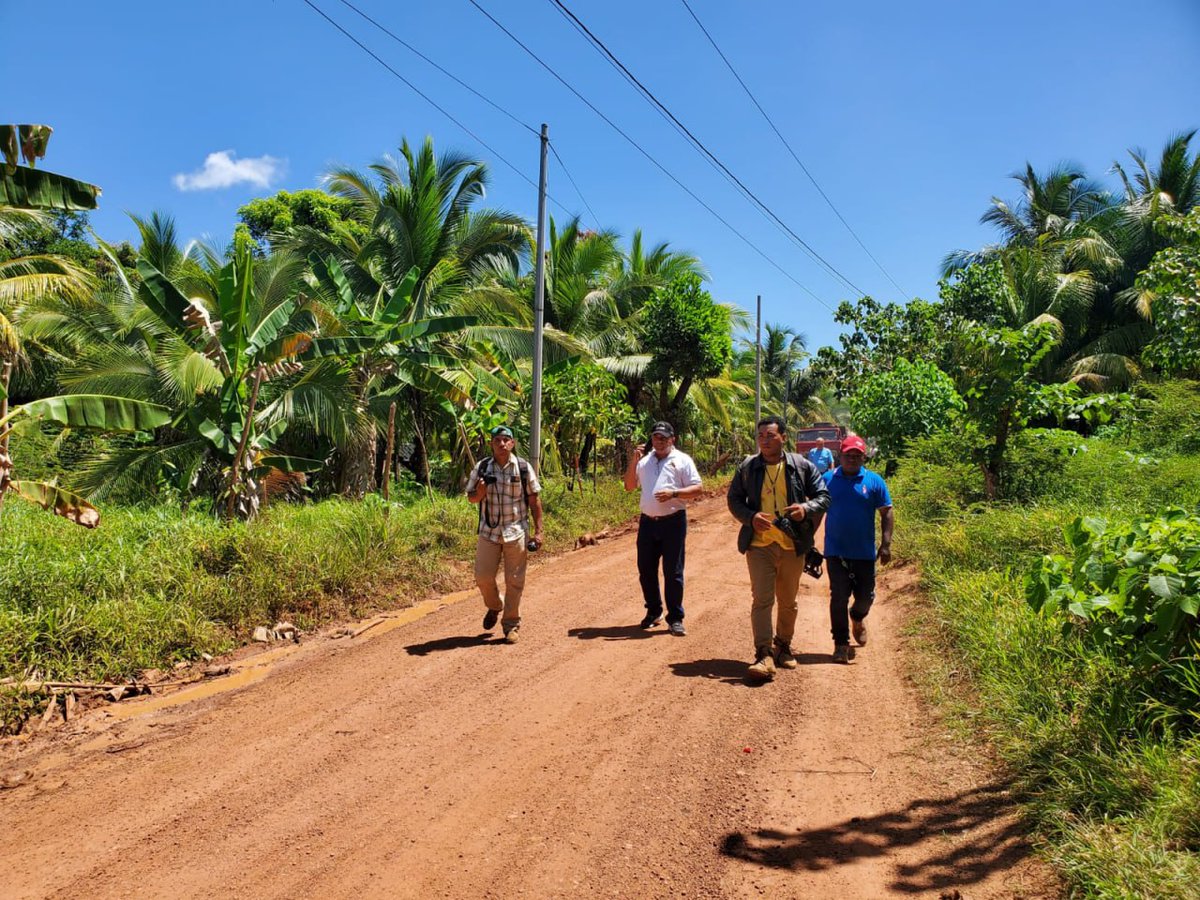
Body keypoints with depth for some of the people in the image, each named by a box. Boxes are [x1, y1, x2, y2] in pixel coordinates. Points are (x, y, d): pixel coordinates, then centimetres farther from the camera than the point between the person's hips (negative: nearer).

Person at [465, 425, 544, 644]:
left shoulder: (523, 467, -3)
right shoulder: (481, 468, 1)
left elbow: (534, 500, 1)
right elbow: (470, 497, 8)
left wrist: (538, 531, -2)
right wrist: (479, 494, -16)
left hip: (516, 533, -1)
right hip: (489, 532, 1)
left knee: (514, 581, 3)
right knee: (483, 576, 2)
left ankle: (511, 624, 18)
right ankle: (494, 606, 33)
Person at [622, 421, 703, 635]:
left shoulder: (682, 460, 1)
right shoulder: (644, 460, 14)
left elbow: (697, 489, -4)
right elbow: (629, 486, 13)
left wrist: (673, 493, -18)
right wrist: (633, 461, 1)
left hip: (673, 521, -4)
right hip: (647, 521, 5)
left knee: (673, 573, -1)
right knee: (646, 570, 10)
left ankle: (675, 619, 8)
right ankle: (653, 612, 27)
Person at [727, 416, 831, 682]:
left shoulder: (802, 466, 1)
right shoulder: (747, 467, 2)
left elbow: (824, 496, 5)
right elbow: (733, 499, 7)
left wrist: (807, 508, -17)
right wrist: (750, 517, -12)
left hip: (792, 545, 1)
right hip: (759, 543, -1)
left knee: (788, 602, 15)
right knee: (762, 599, -9)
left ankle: (783, 647, 33)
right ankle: (764, 655, -8)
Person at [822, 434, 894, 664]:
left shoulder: (874, 481, 0)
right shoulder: (827, 480, 1)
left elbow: (886, 513, 2)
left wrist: (886, 544, -5)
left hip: (864, 552, 1)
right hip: (835, 552, -1)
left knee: (865, 596, 11)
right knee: (838, 597, -2)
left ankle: (858, 618, 44)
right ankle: (841, 644, 8)